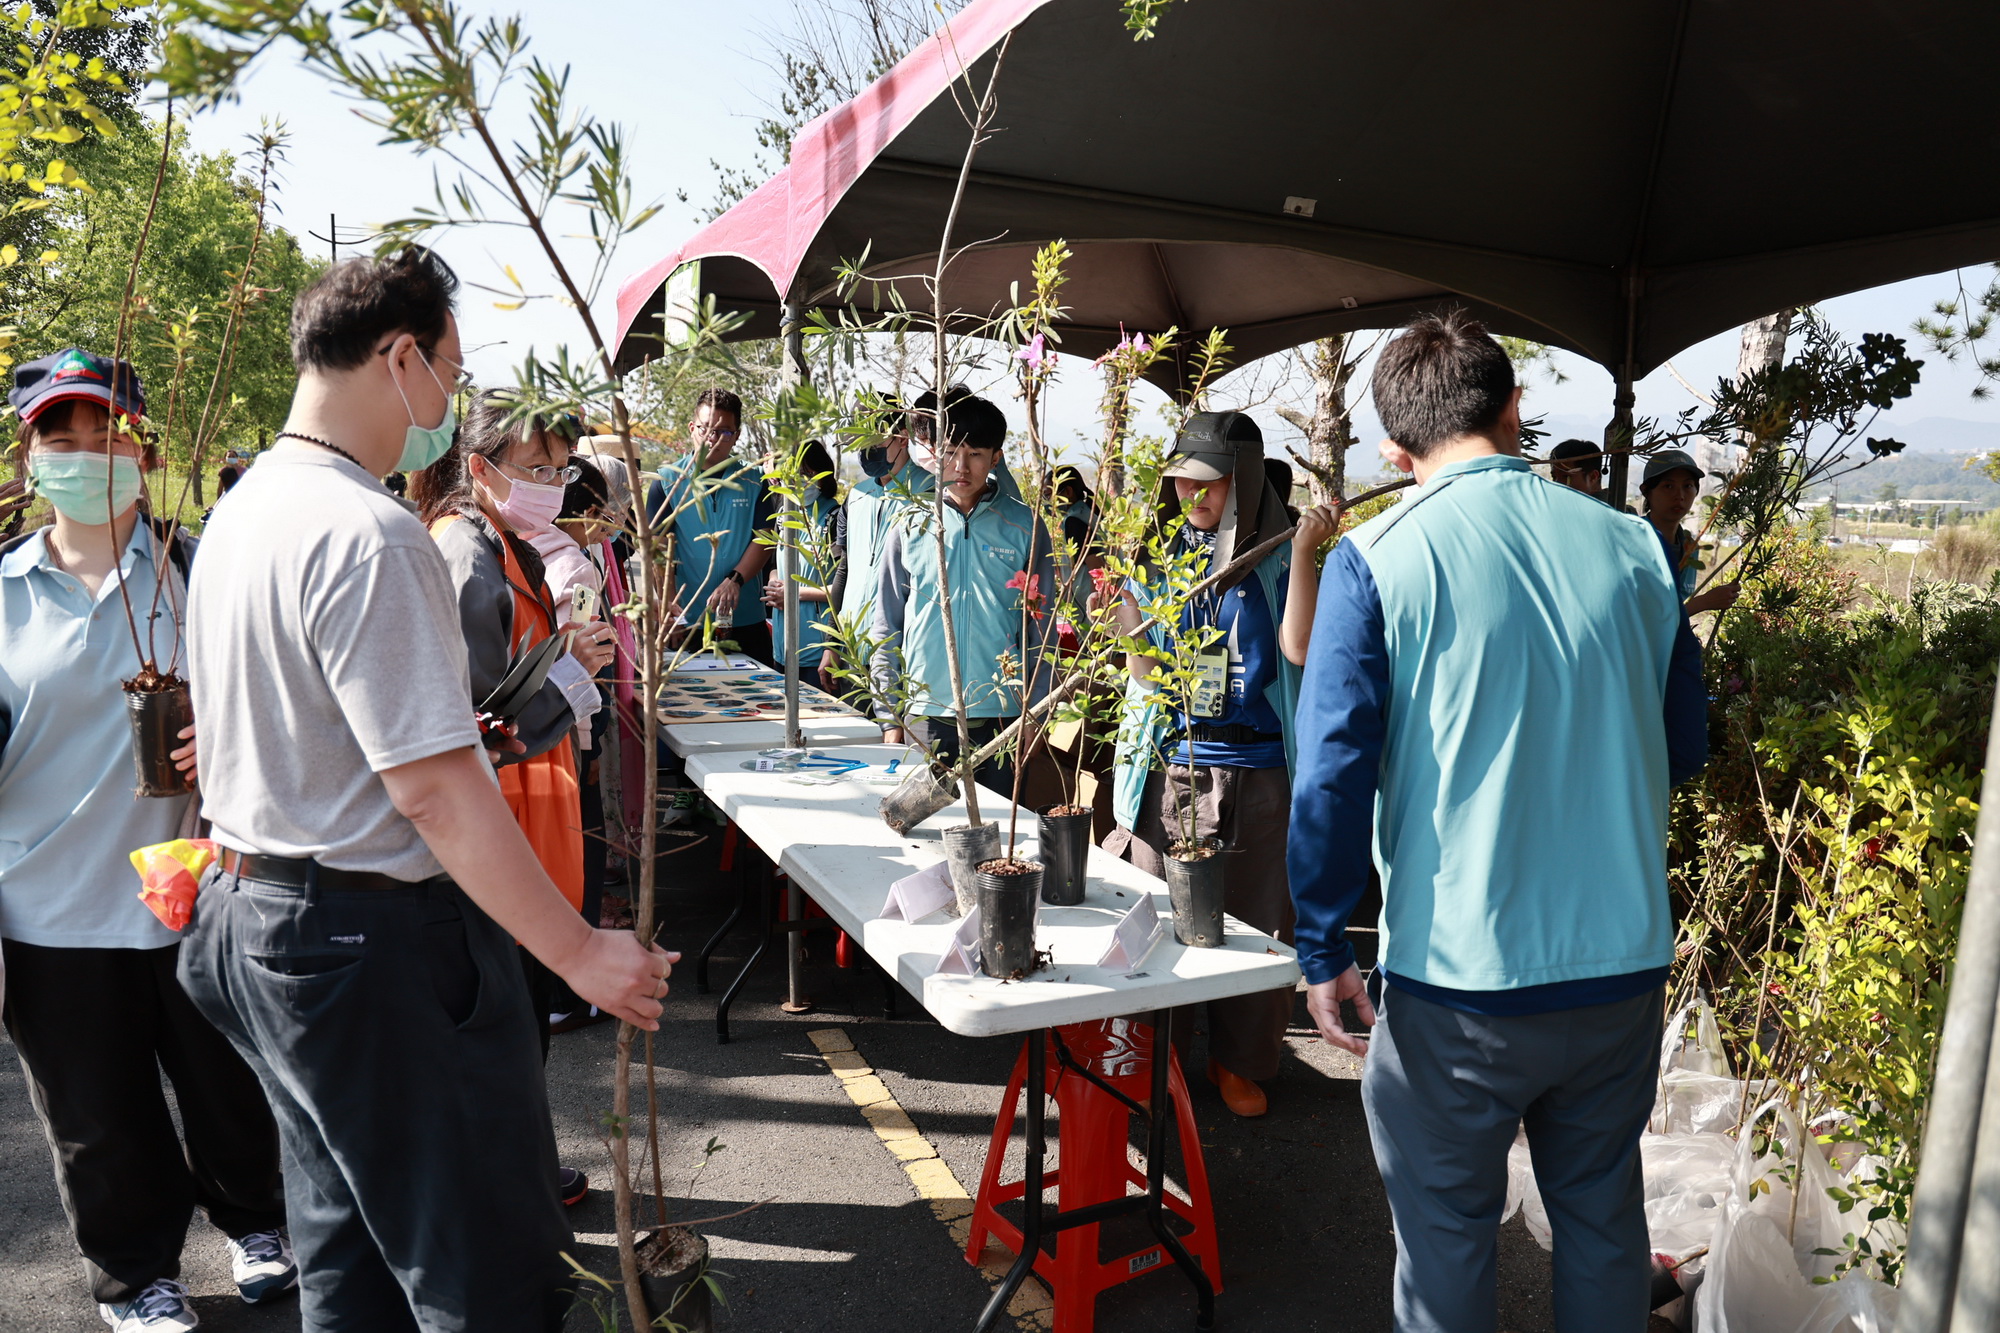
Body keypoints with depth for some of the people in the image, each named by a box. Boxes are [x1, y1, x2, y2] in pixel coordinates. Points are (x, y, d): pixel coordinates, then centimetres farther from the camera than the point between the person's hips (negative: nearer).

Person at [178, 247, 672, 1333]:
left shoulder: (240, 510, 9)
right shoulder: (369, 533, -22)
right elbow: (434, 790, -26)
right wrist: (581, 952, -20)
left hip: (250, 913, 11)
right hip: (377, 940, -10)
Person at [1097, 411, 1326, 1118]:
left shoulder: (1274, 557, 2)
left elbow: (1298, 646, -13)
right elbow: (1142, 664, 0)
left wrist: (1303, 555, -20)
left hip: (1256, 768, -1)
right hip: (1169, 761, 1)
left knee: (1254, 921, 8)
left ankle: (1239, 1060, 26)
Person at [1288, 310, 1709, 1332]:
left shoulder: (1377, 560, -12)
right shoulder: (1633, 546, -1)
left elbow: (1333, 774, -15)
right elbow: (1686, 743, 10)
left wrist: (1323, 952, -5)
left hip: (1459, 979, -4)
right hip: (1626, 966, 4)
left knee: (1446, 1237, 16)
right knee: (1603, 1218, 24)